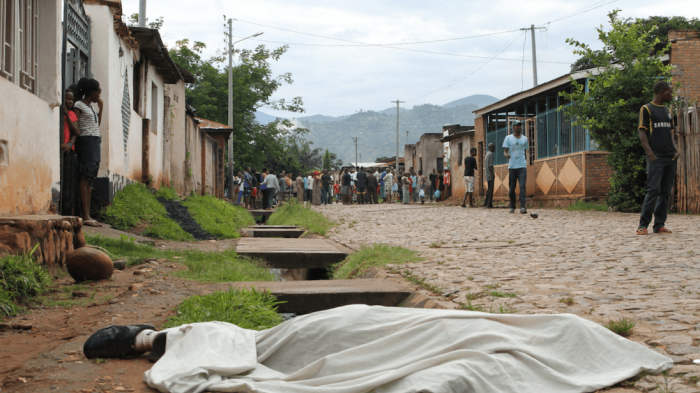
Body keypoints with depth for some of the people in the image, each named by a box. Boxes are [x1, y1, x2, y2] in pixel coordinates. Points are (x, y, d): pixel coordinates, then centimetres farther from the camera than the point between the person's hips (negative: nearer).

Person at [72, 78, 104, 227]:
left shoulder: (91, 106, 22)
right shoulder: (79, 105, -3)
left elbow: (97, 125, 27)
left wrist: (101, 108, 22)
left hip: (95, 142, 9)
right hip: (86, 141, -9)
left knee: (90, 180, 5)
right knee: (85, 178, -12)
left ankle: (88, 215, 3)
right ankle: (85, 216, -17)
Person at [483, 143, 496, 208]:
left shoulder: (487, 154, 18)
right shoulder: (491, 154, -12)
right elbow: (490, 165, -20)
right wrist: (493, 174, -21)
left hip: (487, 175, 10)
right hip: (490, 175, -10)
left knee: (489, 190, 13)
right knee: (490, 190, -8)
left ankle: (486, 203, 11)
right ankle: (489, 205, -8)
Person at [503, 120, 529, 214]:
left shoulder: (525, 139, 13)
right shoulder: (508, 138, 6)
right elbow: (505, 151, 2)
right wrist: (506, 154, -21)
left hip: (522, 166, 0)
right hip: (512, 166, 0)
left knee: (522, 187, -13)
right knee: (511, 188, 3)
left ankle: (522, 207, -17)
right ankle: (512, 207, 18)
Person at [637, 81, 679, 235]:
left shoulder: (667, 111, 20)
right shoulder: (646, 109, 0)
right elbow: (642, 133, -6)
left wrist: (676, 150, 5)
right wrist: (650, 154, -16)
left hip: (670, 158, 7)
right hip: (656, 157, -7)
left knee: (665, 192, 4)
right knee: (653, 190, -12)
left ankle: (659, 225, 7)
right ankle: (643, 225, -7)